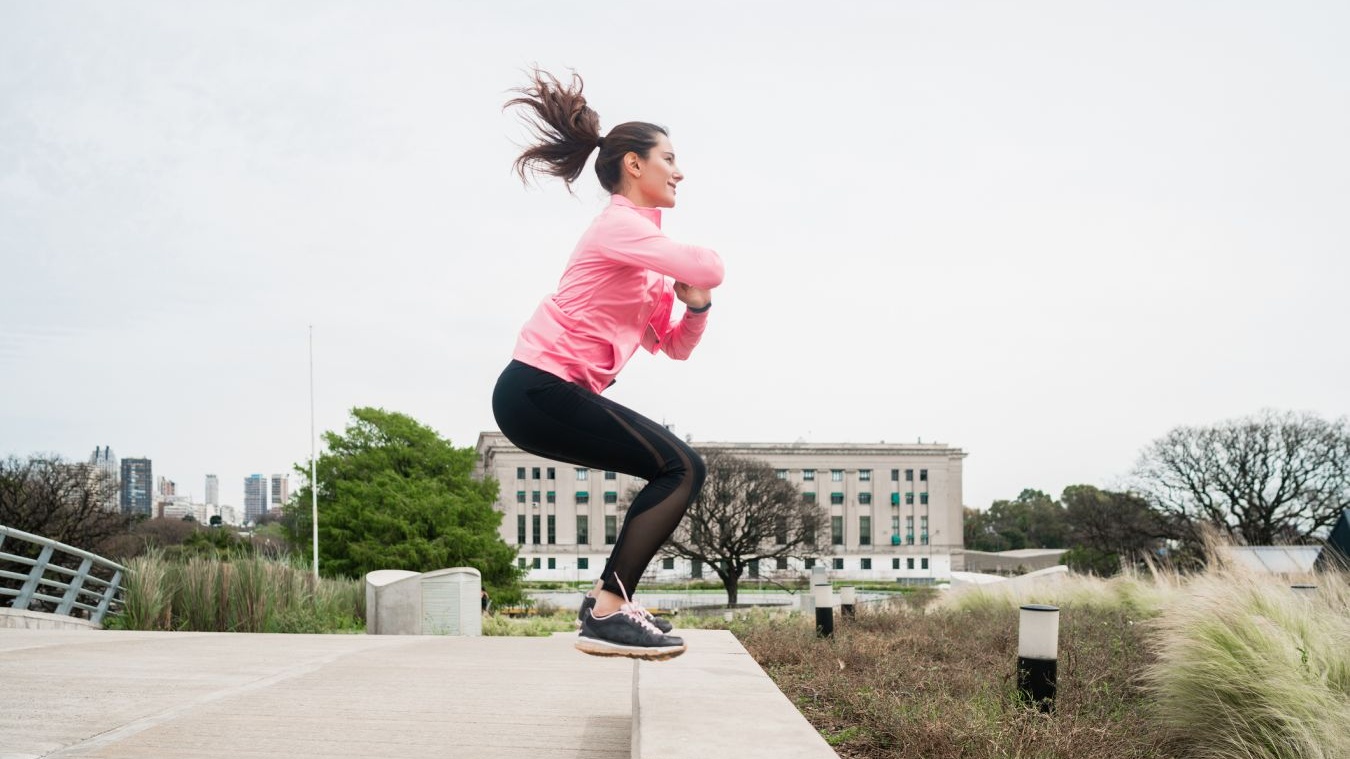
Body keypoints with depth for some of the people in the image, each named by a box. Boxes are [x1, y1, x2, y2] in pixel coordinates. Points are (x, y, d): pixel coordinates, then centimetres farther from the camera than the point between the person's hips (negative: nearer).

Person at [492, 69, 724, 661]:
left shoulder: (641, 247, 21)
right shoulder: (620, 224, -9)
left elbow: (674, 346, 20)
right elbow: (708, 269, -21)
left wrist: (696, 305, -1)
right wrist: (702, 259, 2)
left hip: (553, 393, 10)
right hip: (539, 390, -10)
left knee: (674, 468, 15)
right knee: (683, 470, -13)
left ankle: (608, 597, 14)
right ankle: (608, 614, -16)